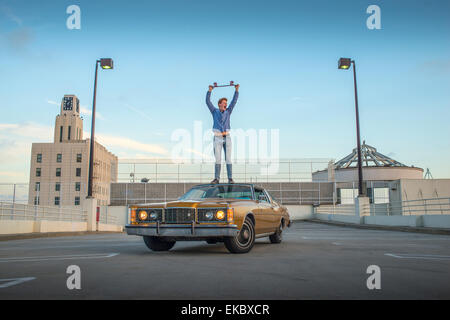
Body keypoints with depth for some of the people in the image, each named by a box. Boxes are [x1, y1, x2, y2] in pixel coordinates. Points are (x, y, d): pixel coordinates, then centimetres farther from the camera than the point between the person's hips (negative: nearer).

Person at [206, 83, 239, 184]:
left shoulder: (228, 112, 11)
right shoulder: (214, 111, 6)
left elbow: (234, 101, 7)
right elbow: (208, 102, -3)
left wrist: (237, 90, 0)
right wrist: (210, 91, -12)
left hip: (227, 138, 2)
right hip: (217, 139, -2)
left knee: (228, 159, -2)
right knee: (218, 159, -4)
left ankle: (230, 178, 1)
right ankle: (216, 178, 3)